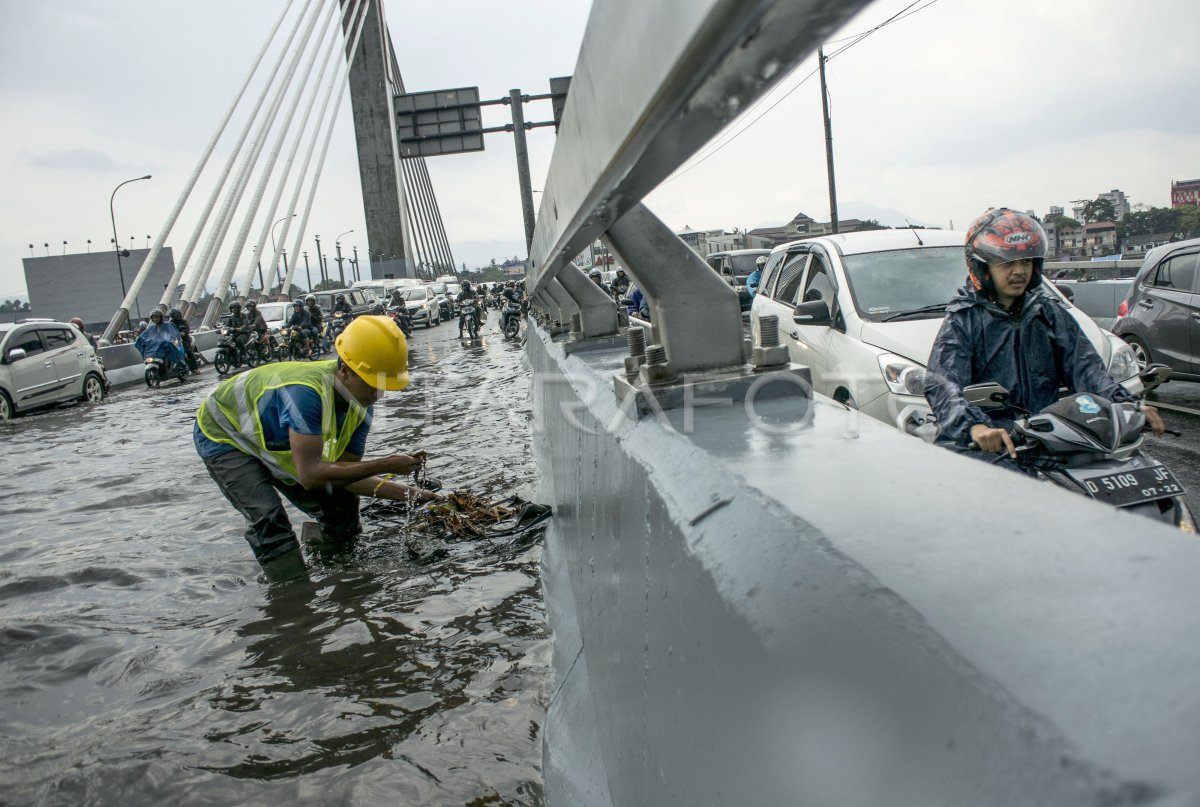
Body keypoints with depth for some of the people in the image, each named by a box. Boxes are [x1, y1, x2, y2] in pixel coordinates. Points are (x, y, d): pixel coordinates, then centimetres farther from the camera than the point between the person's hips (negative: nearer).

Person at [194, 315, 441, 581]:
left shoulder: (361, 405, -18)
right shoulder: (306, 392, -43)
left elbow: (347, 473, -15)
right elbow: (310, 475, -44)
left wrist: (408, 493, -27)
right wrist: (386, 465, -43)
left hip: (273, 439, 7)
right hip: (224, 436, -7)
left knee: (341, 503, 3)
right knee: (269, 520, -26)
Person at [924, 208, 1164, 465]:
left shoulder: (1049, 313, 18)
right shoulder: (963, 320, 0)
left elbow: (1083, 366, 10)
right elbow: (942, 384, -15)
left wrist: (1125, 405, -10)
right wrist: (975, 426, -35)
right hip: (988, 444, -5)